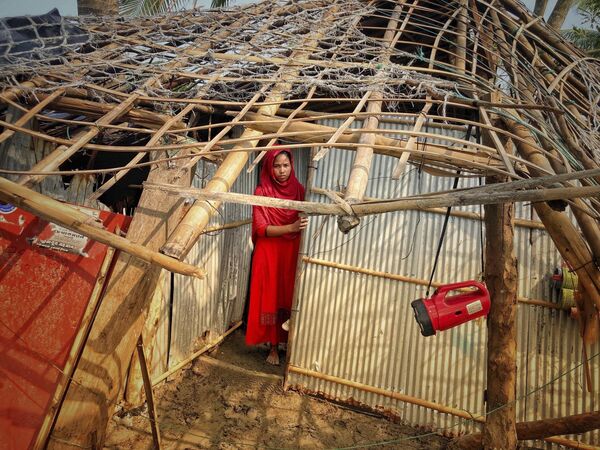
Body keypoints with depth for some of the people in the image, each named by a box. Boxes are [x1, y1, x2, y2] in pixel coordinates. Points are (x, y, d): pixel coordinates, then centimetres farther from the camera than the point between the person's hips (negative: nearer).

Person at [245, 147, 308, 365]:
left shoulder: (298, 189, 2)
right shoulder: (262, 192, -8)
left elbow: (306, 220, 10)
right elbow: (261, 228, -15)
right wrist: (290, 228, -28)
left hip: (292, 253, 3)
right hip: (269, 254, -2)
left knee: (290, 298, 8)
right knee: (270, 298, 4)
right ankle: (273, 347, 19)